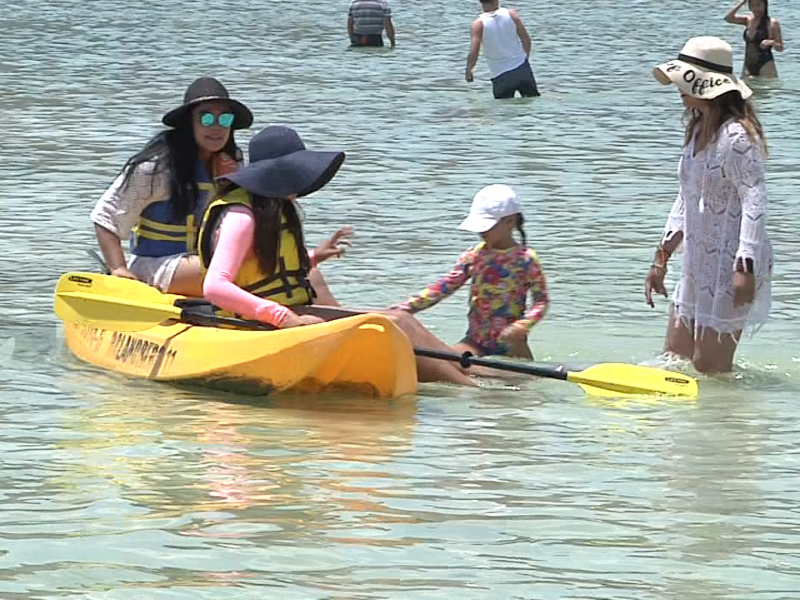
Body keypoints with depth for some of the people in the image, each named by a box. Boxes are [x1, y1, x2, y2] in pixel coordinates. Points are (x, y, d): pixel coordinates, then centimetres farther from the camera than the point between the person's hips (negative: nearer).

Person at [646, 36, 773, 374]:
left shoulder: (736, 136, -17)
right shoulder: (698, 130, 12)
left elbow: (754, 202, -22)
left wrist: (746, 268, -28)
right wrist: (661, 259, 20)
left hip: (731, 267, -10)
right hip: (699, 267, 10)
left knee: (709, 372, -6)